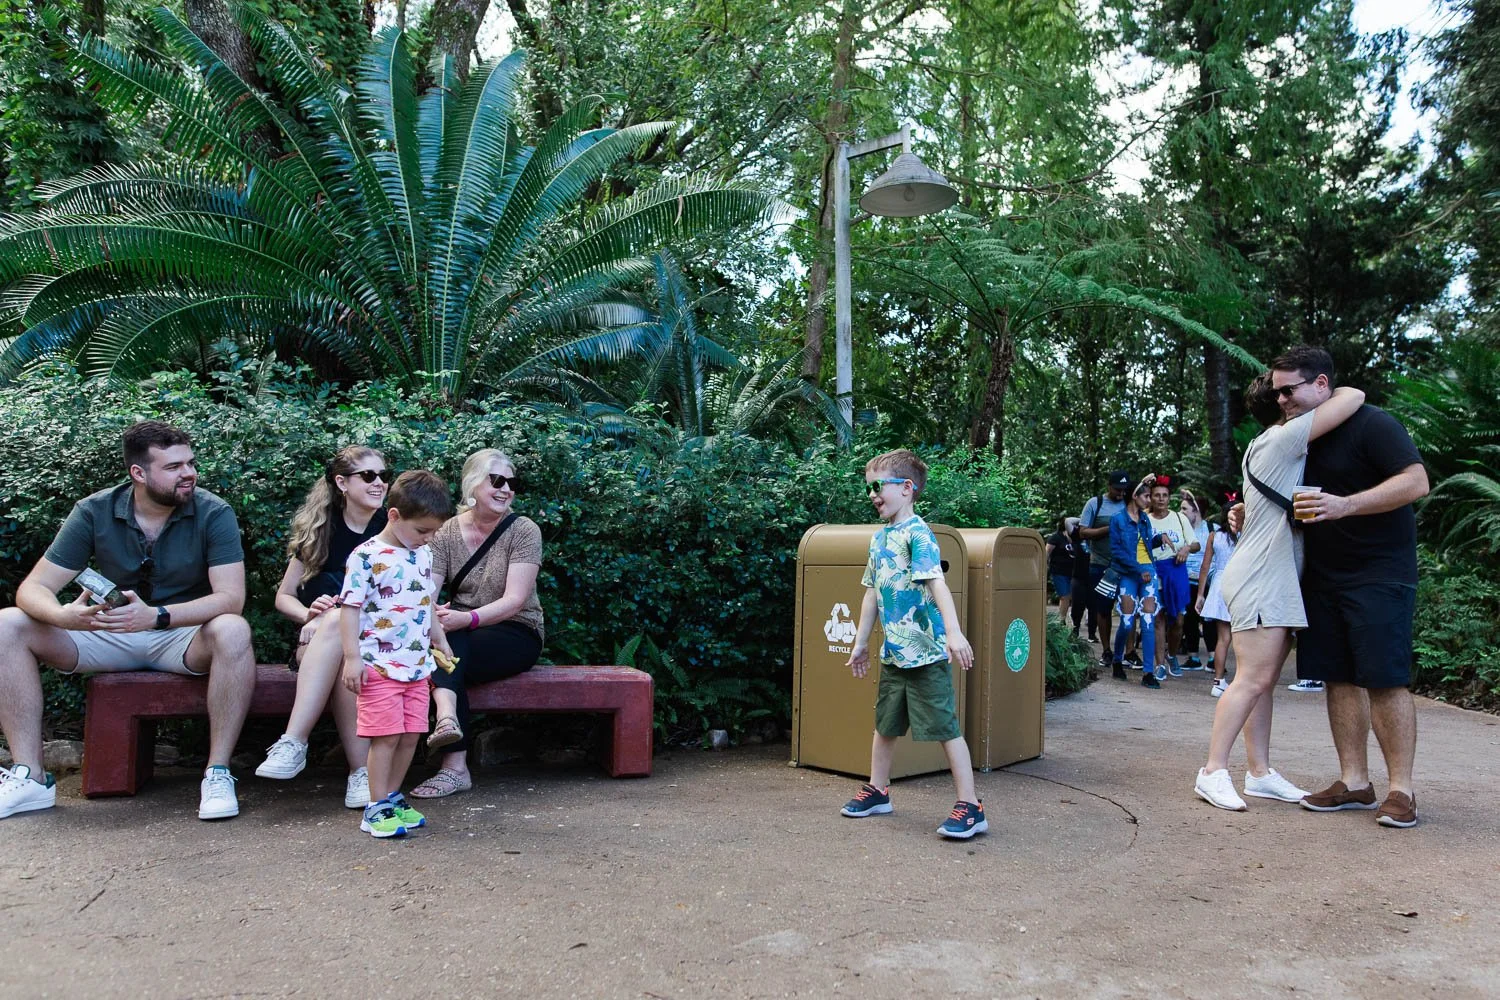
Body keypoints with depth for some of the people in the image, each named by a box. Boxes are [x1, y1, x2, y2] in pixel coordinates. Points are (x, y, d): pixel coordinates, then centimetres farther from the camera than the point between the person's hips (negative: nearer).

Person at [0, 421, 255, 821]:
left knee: (232, 631, -35)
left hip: (184, 637, -3)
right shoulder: (93, 513, -6)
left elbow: (230, 597, -21)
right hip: (108, 634, 3)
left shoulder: (213, 514, -13)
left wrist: (156, 616, -37)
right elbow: (34, 588, -8)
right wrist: (63, 615, -32)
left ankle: (218, 773, -27)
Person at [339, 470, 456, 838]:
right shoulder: (366, 556, -9)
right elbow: (350, 608, -11)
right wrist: (352, 658, -15)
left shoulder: (424, 555, 13)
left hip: (418, 666, 7)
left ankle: (392, 798, 23)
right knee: (386, 736, -6)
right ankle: (376, 809, 5)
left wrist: (440, 642, 25)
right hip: (379, 665, -7)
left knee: (410, 735, 8)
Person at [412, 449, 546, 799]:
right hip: (463, 638, 3)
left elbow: (514, 600, -16)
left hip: (517, 633, -3)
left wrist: (467, 618, -33)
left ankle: (454, 766, -44)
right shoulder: (447, 533, 4)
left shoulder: (524, 530, -6)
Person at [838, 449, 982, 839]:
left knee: (945, 727, -3)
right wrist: (861, 642, 21)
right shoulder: (879, 538, 12)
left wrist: (953, 633, -34)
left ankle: (970, 807, 5)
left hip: (926, 653, -8)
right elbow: (872, 593, 18)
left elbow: (937, 583, -24)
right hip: (893, 653, 9)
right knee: (885, 723, 19)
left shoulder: (917, 534, -14)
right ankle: (877, 791, 35)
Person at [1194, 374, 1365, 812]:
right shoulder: (1282, 439, -9)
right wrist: (1329, 391, 9)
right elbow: (1353, 397, -11)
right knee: (1252, 681, -12)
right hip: (1260, 579, -10)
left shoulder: (1265, 447, 19)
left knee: (1263, 682, 9)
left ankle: (1260, 772, 12)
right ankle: (1213, 771, -9)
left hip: (1277, 582, 10)